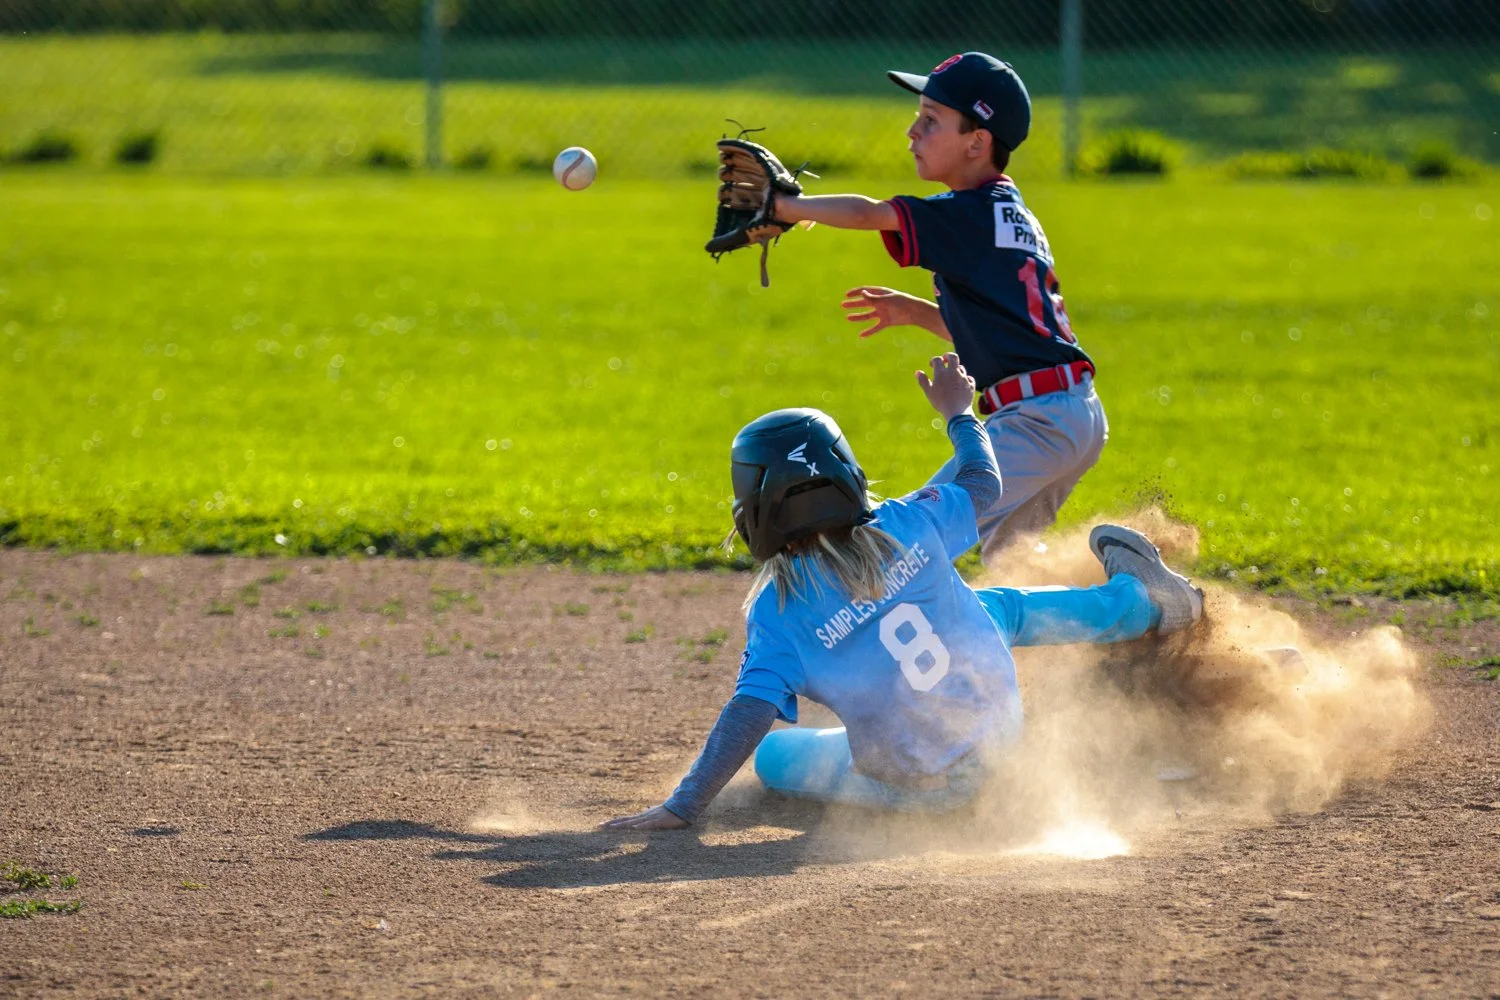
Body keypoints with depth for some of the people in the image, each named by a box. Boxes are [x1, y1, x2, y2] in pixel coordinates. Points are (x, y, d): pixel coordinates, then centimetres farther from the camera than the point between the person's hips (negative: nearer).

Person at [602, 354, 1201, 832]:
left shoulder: (778, 611, -18)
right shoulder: (905, 527, -8)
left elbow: (751, 712, -25)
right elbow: (982, 485, 10)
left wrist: (682, 807, -21)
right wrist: (959, 415, 29)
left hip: (921, 785, -4)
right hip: (1002, 725, 5)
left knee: (773, 754, 18)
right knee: (992, 609, 34)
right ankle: (1141, 600, 49)